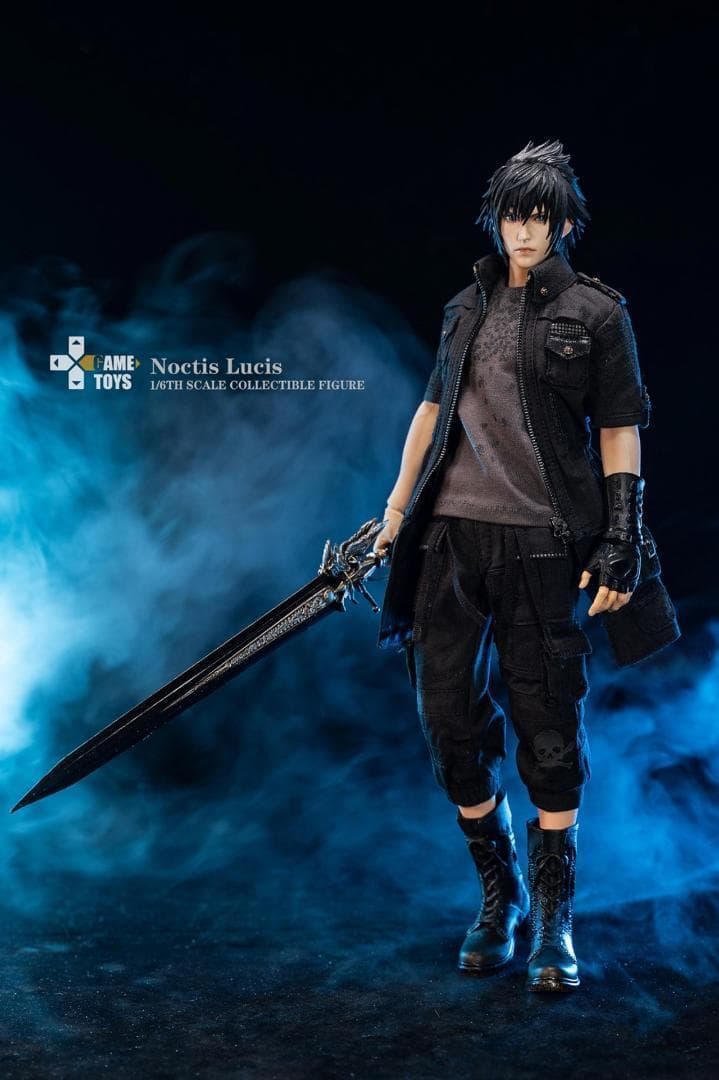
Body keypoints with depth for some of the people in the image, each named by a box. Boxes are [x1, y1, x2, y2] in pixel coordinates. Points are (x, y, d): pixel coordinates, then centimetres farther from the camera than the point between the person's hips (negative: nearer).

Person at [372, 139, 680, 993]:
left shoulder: (596, 313, 3)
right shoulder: (468, 308, 15)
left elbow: (620, 433, 1)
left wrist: (619, 545, -6)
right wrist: (396, 508, 15)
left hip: (540, 542, -4)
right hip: (450, 534, 4)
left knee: (548, 728, -1)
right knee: (448, 716, 4)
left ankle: (552, 919, 13)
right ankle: (497, 896, 23)